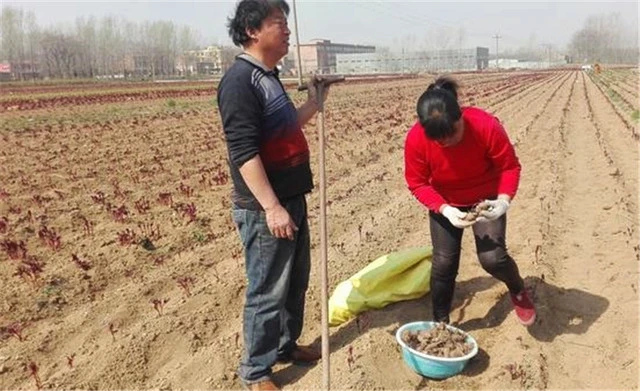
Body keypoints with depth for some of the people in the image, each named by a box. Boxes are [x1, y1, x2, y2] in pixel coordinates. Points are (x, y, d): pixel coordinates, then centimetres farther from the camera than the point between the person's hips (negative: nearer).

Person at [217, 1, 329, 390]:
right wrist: (271, 207, -26)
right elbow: (244, 152, -23)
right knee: (268, 291, 2)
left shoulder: (269, 77, 12)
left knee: (296, 281, 20)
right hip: (265, 208, -9)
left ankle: (287, 344, 39)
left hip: (292, 199, 10)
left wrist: (314, 104, 12)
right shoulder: (240, 80, -17)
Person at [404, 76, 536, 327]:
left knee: (492, 257, -14)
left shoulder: (487, 126, -31)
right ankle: (440, 323, 16)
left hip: (486, 199, -1)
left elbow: (509, 166, -19)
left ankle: (518, 291, 22)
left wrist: (504, 200, -37)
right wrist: (444, 210, -32)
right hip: (445, 204, 1)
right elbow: (417, 183, -18)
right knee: (443, 262, -4)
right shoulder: (416, 140, -28)